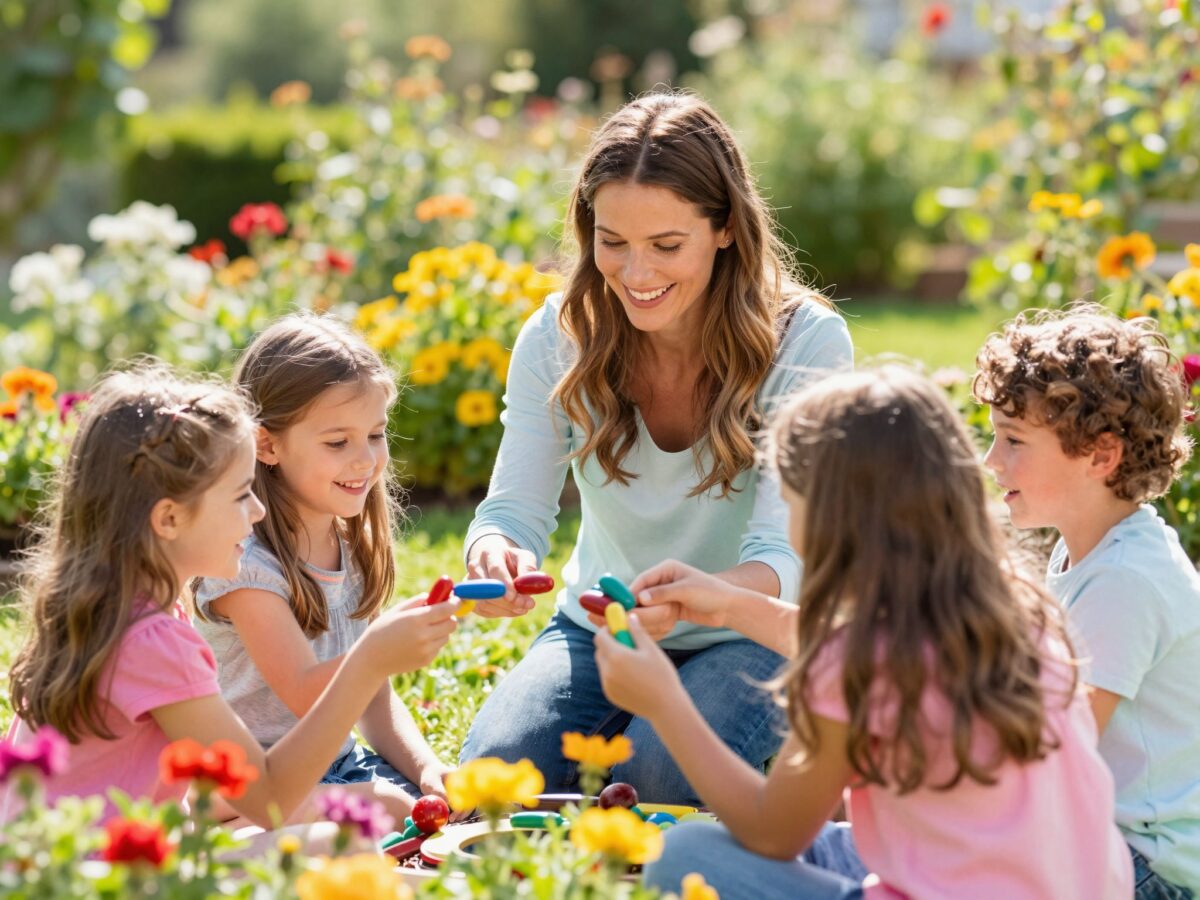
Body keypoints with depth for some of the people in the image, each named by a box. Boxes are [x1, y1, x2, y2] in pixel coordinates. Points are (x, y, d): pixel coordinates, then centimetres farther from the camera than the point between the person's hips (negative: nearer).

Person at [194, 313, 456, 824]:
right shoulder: (244, 563, -17)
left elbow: (374, 699, 11)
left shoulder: (352, 550, 8)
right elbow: (306, 697, -23)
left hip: (339, 764, 7)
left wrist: (426, 769, -6)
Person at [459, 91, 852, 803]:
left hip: (750, 638, -2)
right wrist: (495, 556, -38)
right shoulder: (559, 337, -9)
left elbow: (783, 560, -24)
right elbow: (514, 510, -11)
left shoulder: (806, 342, -19)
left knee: (663, 766, -31)